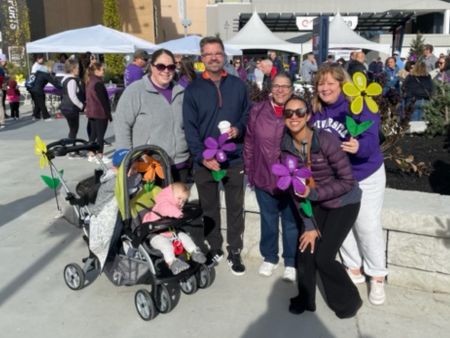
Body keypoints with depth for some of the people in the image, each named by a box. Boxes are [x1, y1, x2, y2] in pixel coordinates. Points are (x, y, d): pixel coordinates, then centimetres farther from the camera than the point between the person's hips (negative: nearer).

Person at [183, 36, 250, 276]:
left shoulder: (238, 85, 2)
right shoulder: (193, 89, -3)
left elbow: (248, 114, 9)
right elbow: (190, 127, -8)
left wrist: (239, 129, -12)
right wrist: (202, 156, -18)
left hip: (234, 158, 1)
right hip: (205, 161, -1)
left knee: (235, 208, 10)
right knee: (209, 208, 13)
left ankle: (234, 251, 24)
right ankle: (214, 248, 30)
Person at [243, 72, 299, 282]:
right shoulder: (257, 111, -1)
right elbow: (249, 143, 5)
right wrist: (249, 171, 6)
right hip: (264, 177, 2)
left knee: (291, 221, 11)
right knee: (268, 220, 17)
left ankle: (291, 262, 27)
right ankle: (269, 257, 35)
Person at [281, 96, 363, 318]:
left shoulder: (326, 140, -27)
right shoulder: (286, 147, -11)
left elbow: (348, 181, -22)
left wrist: (314, 193, -29)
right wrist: (309, 225, -8)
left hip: (344, 203, -5)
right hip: (317, 204, 5)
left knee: (323, 257, -8)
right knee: (304, 252, -1)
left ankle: (349, 302, 20)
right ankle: (305, 299, 26)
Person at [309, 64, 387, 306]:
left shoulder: (358, 106, -20)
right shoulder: (315, 111, -5)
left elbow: (371, 139, -31)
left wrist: (359, 146, -53)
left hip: (364, 177, -5)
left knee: (368, 226, -1)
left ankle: (377, 277, 17)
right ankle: (354, 269, 32)